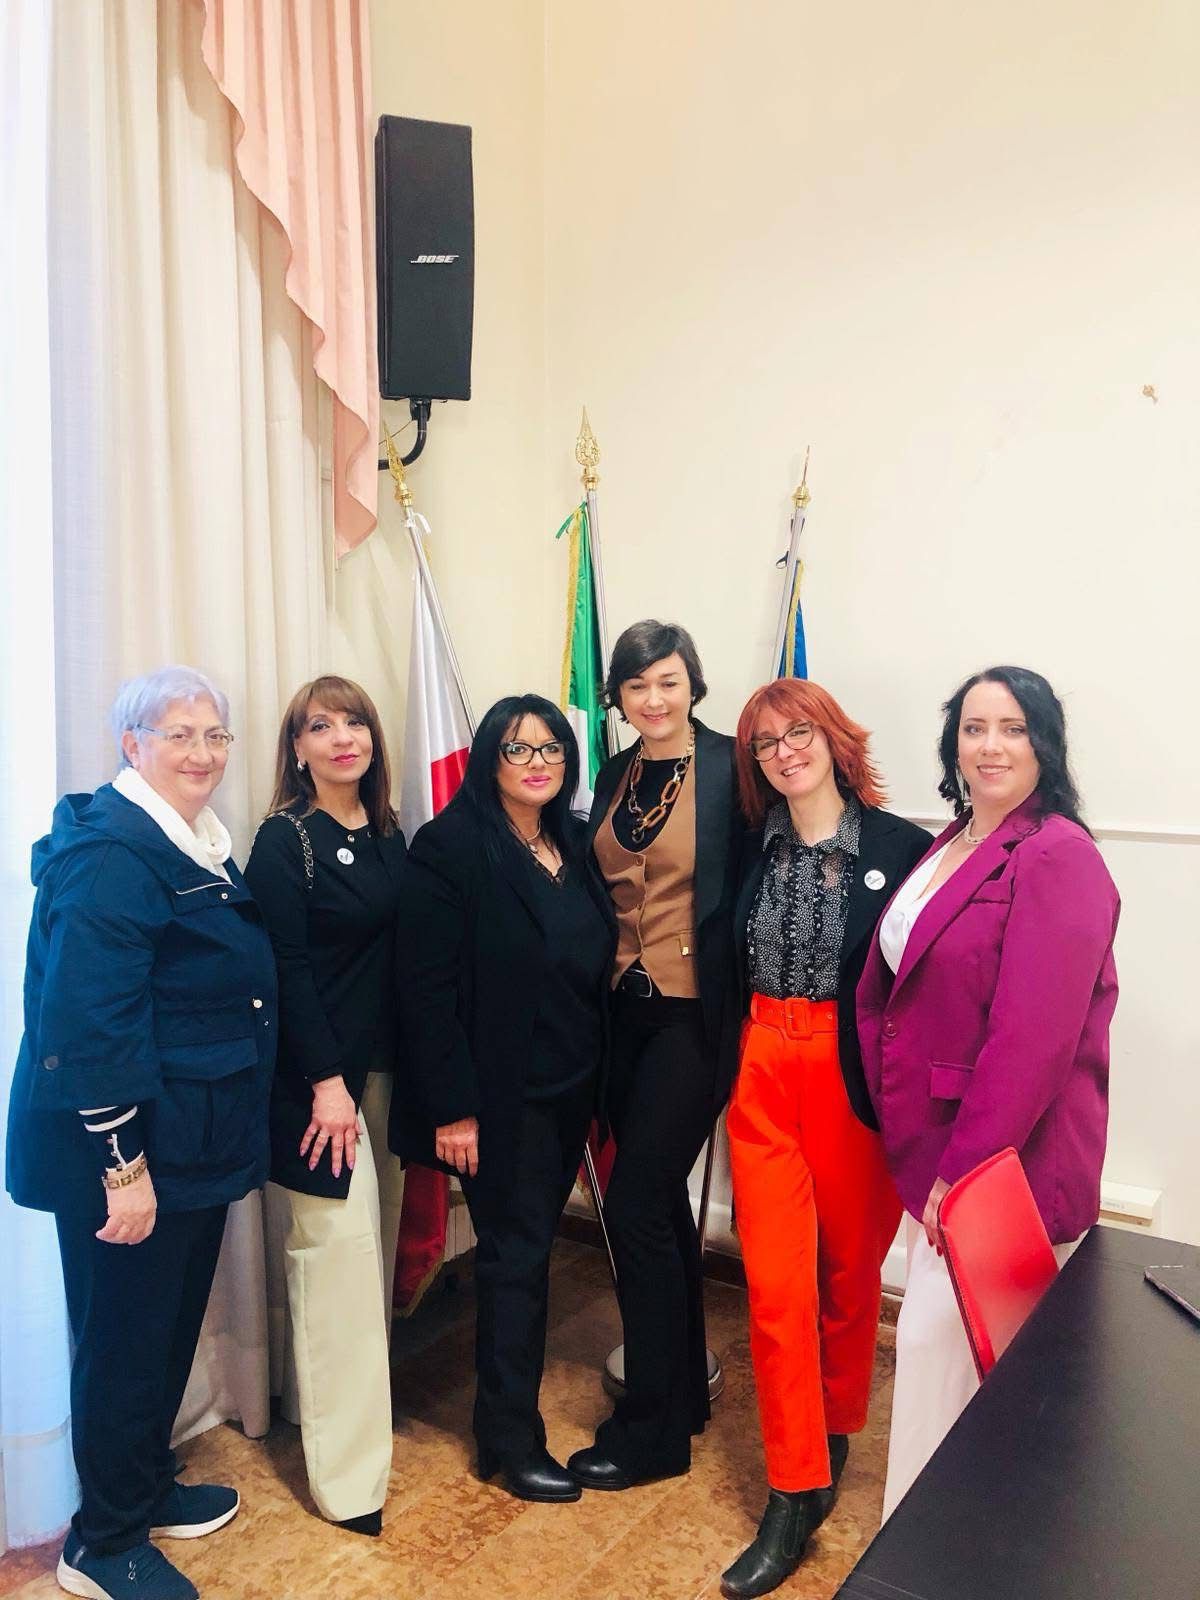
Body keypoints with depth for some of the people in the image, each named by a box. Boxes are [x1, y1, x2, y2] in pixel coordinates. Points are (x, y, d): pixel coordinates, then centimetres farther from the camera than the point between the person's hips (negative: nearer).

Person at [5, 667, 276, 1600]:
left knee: (173, 1323, 22)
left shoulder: (201, 846, 9)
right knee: (125, 1338, 7)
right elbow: (88, 1024, -24)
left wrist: (236, 1137, 19)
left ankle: (150, 1489, 42)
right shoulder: (110, 853, -20)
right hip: (127, 1150, -9)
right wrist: (123, 1166, -22)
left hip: (195, 1145, 9)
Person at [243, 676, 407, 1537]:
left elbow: (399, 950, 10)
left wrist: (413, 1071, 7)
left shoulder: (387, 834, 8)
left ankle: (327, 1393, 32)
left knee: (376, 1238, 12)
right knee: (337, 1248, -3)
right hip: (316, 1075, -7)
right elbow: (287, 970, -14)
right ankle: (348, 1467, 8)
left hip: (383, 1066, 7)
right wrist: (326, 1080, -16)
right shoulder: (284, 839, -10)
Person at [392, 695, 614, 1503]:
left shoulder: (574, 844, 6)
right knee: (516, 1251, 3)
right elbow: (427, 987, -17)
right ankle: (512, 1441, 20)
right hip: (500, 1094, -6)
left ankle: (504, 1399, 37)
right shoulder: (451, 846, -14)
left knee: (527, 1243, 17)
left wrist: (597, 1083, 8)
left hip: (569, 1087, 6)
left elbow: (593, 967, 10)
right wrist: (452, 1107, -19)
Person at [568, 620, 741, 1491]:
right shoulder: (613, 776, 10)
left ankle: (650, 1428, 14)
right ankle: (685, 1383, 36)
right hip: (623, 1009, 6)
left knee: (636, 1207, -4)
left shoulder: (730, 767, -9)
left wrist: (736, 1008, -17)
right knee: (661, 1200, 17)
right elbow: (601, 890, 13)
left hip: (693, 1015, -6)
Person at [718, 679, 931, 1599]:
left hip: (858, 1077, -2)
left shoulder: (901, 847, -9)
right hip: (763, 1072, 3)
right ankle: (796, 1493, 16)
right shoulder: (755, 846, 2)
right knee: (775, 1285, 3)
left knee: (849, 1267, 15)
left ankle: (837, 1432, 41)